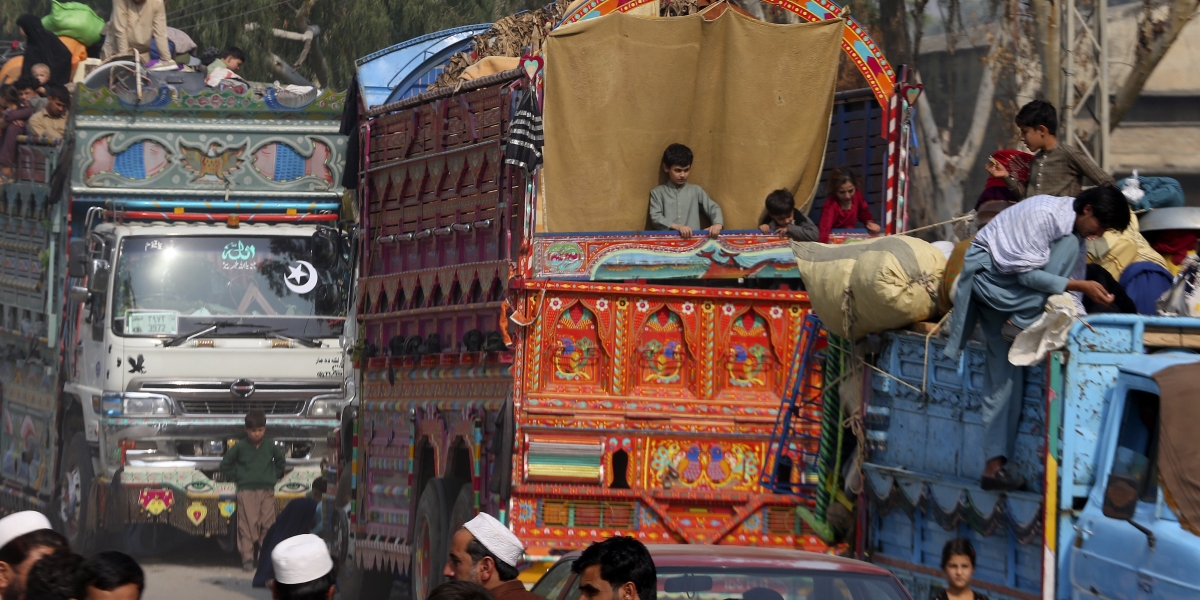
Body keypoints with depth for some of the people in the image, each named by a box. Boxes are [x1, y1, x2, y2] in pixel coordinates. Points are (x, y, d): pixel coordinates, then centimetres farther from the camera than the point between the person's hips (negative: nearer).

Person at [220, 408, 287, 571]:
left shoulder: (271, 446, 7)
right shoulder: (240, 447, 2)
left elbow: (281, 463, 24)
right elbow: (225, 465, 12)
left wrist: (274, 476, 15)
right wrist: (235, 477, 7)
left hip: (267, 490, 2)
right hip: (246, 491, -2)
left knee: (267, 524, -1)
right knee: (247, 524, -8)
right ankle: (247, 558, -8)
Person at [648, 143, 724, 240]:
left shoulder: (696, 191, 16)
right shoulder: (658, 193, 9)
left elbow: (713, 208, 12)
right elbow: (656, 218, -2)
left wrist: (718, 224, -10)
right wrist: (677, 227, -18)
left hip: (693, 238, 2)